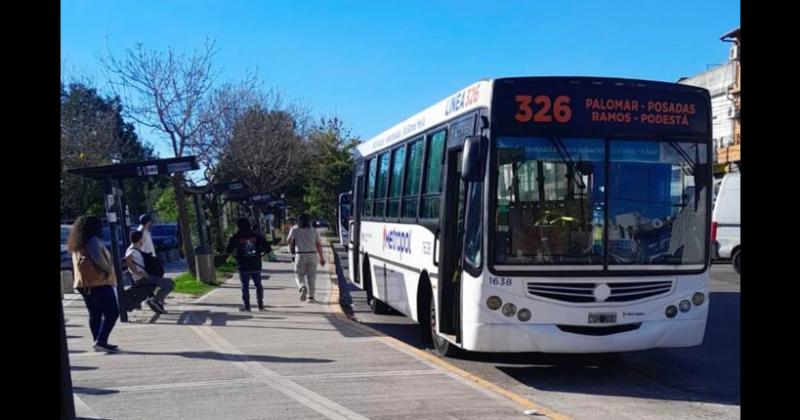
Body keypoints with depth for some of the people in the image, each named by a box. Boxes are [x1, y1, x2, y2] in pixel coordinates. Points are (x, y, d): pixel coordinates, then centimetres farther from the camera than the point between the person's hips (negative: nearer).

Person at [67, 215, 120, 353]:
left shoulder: (77, 245, 18)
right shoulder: (93, 240, -11)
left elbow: (82, 262, 21)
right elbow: (97, 257, -25)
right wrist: (108, 270, -13)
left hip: (84, 284, 9)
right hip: (99, 282, -9)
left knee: (94, 314, 13)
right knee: (112, 313, -8)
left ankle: (99, 342, 14)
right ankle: (101, 341, -17)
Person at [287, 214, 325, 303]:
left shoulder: (295, 229, 0)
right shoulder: (313, 230, 6)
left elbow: (289, 240, -5)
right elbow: (318, 245, 5)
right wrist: (321, 258, 10)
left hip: (300, 255, -2)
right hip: (312, 255, 2)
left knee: (299, 275, 7)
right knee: (311, 276, 9)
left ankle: (302, 287, -22)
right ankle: (311, 296, 6)